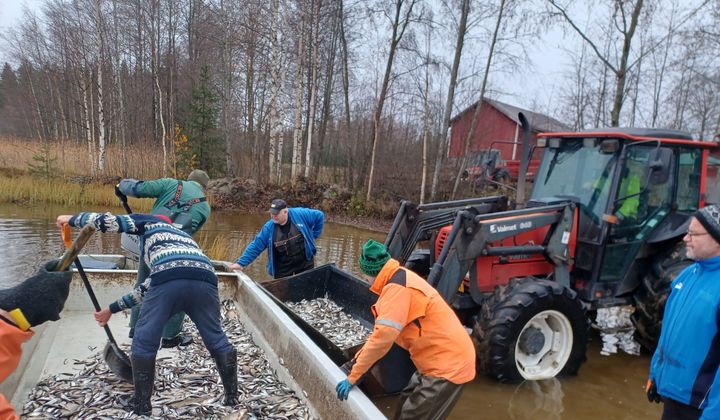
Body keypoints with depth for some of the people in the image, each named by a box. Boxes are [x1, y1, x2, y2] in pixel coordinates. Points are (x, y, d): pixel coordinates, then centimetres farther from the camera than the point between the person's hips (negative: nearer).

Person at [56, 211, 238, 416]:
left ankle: (141, 403, 25)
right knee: (217, 339, 19)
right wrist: (113, 308, 54)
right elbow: (148, 288, 47)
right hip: (204, 280, 6)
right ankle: (232, 397, 27)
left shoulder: (149, 222, 32)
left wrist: (72, 219, 39)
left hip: (170, 280, -5)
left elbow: (106, 221, 20)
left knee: (144, 341, 14)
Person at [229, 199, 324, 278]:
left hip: (305, 264, 0)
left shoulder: (300, 214, -15)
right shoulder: (269, 227, -11)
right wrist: (241, 262, -13)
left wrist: (313, 235, 1)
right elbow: (256, 246, -7)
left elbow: (319, 215, -2)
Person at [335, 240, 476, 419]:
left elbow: (382, 337, -26)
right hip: (445, 358, 9)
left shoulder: (396, 288, -22)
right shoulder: (400, 281, 11)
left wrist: (353, 377, -17)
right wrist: (355, 362, 14)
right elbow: (382, 330, 16)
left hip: (448, 364, -9)